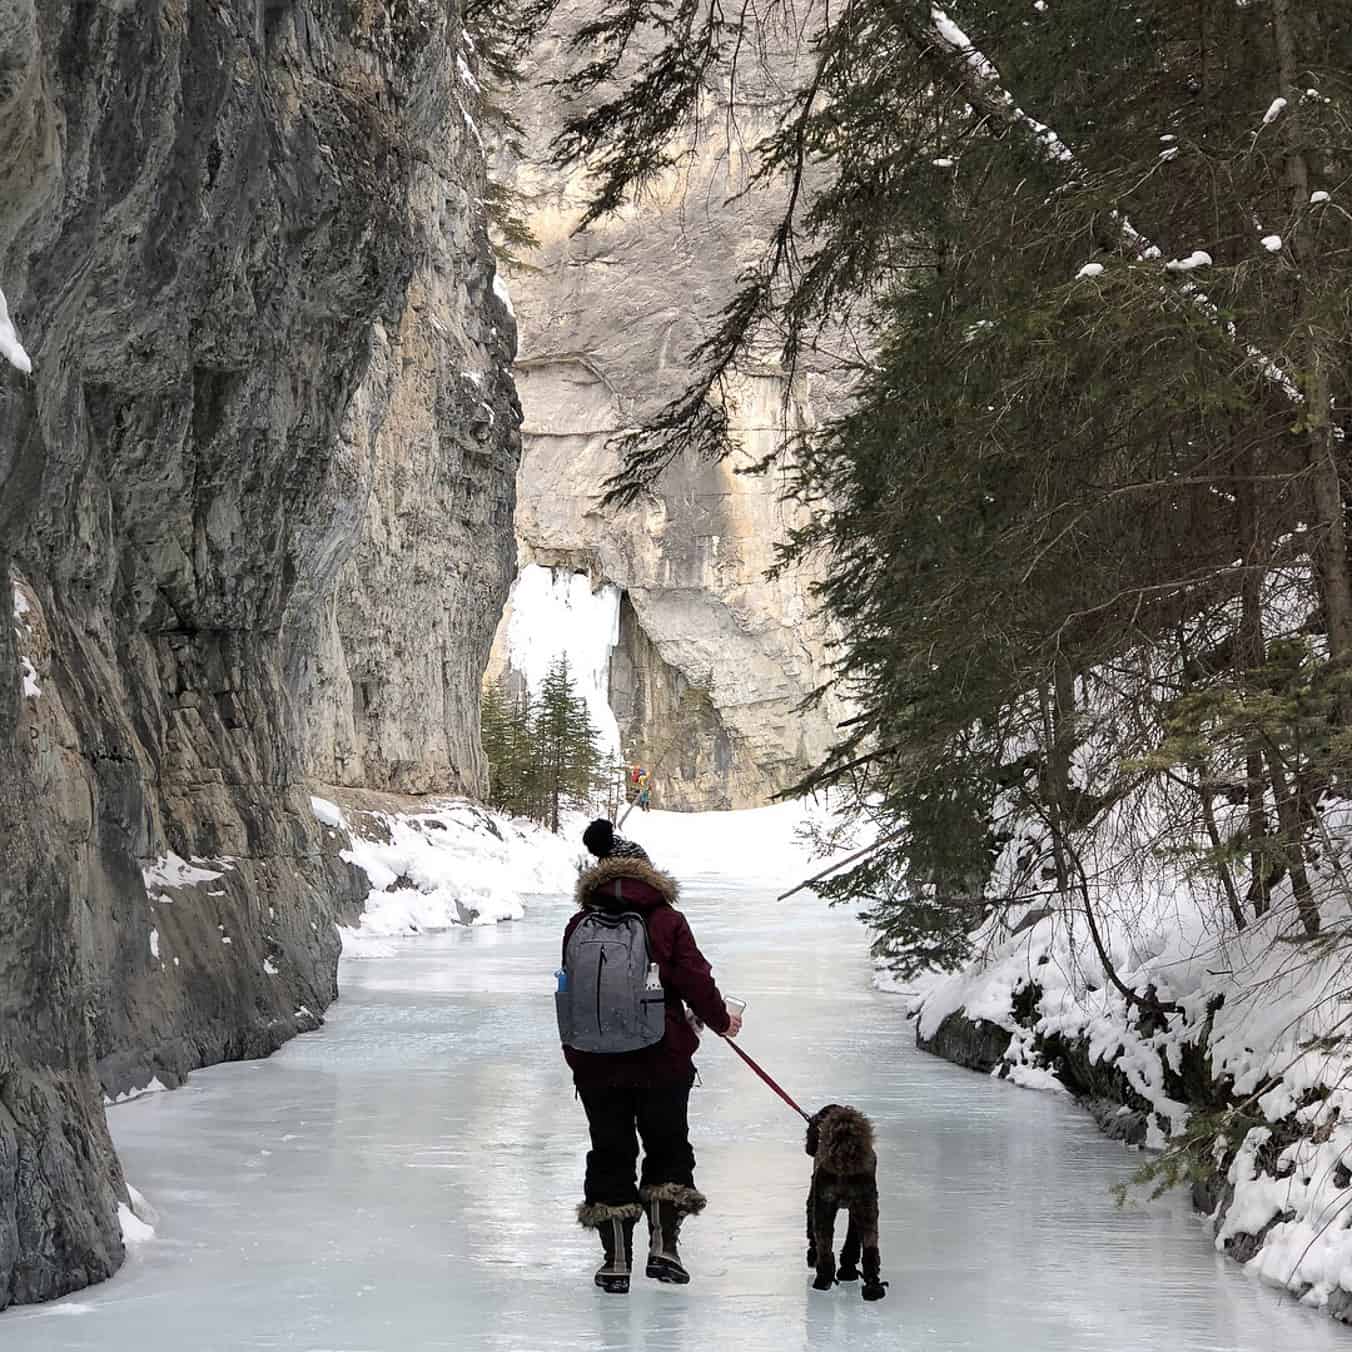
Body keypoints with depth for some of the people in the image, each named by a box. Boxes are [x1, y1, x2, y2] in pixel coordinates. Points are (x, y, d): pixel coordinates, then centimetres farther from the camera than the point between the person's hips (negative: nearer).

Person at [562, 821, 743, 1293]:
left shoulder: (580, 927, 1)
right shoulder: (667, 921, -5)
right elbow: (695, 979, -5)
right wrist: (721, 1020, 12)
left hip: (597, 1063, 2)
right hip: (663, 1059, -2)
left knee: (610, 1156, 10)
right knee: (668, 1149, 13)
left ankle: (616, 1259, 10)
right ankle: (663, 1246, 5)